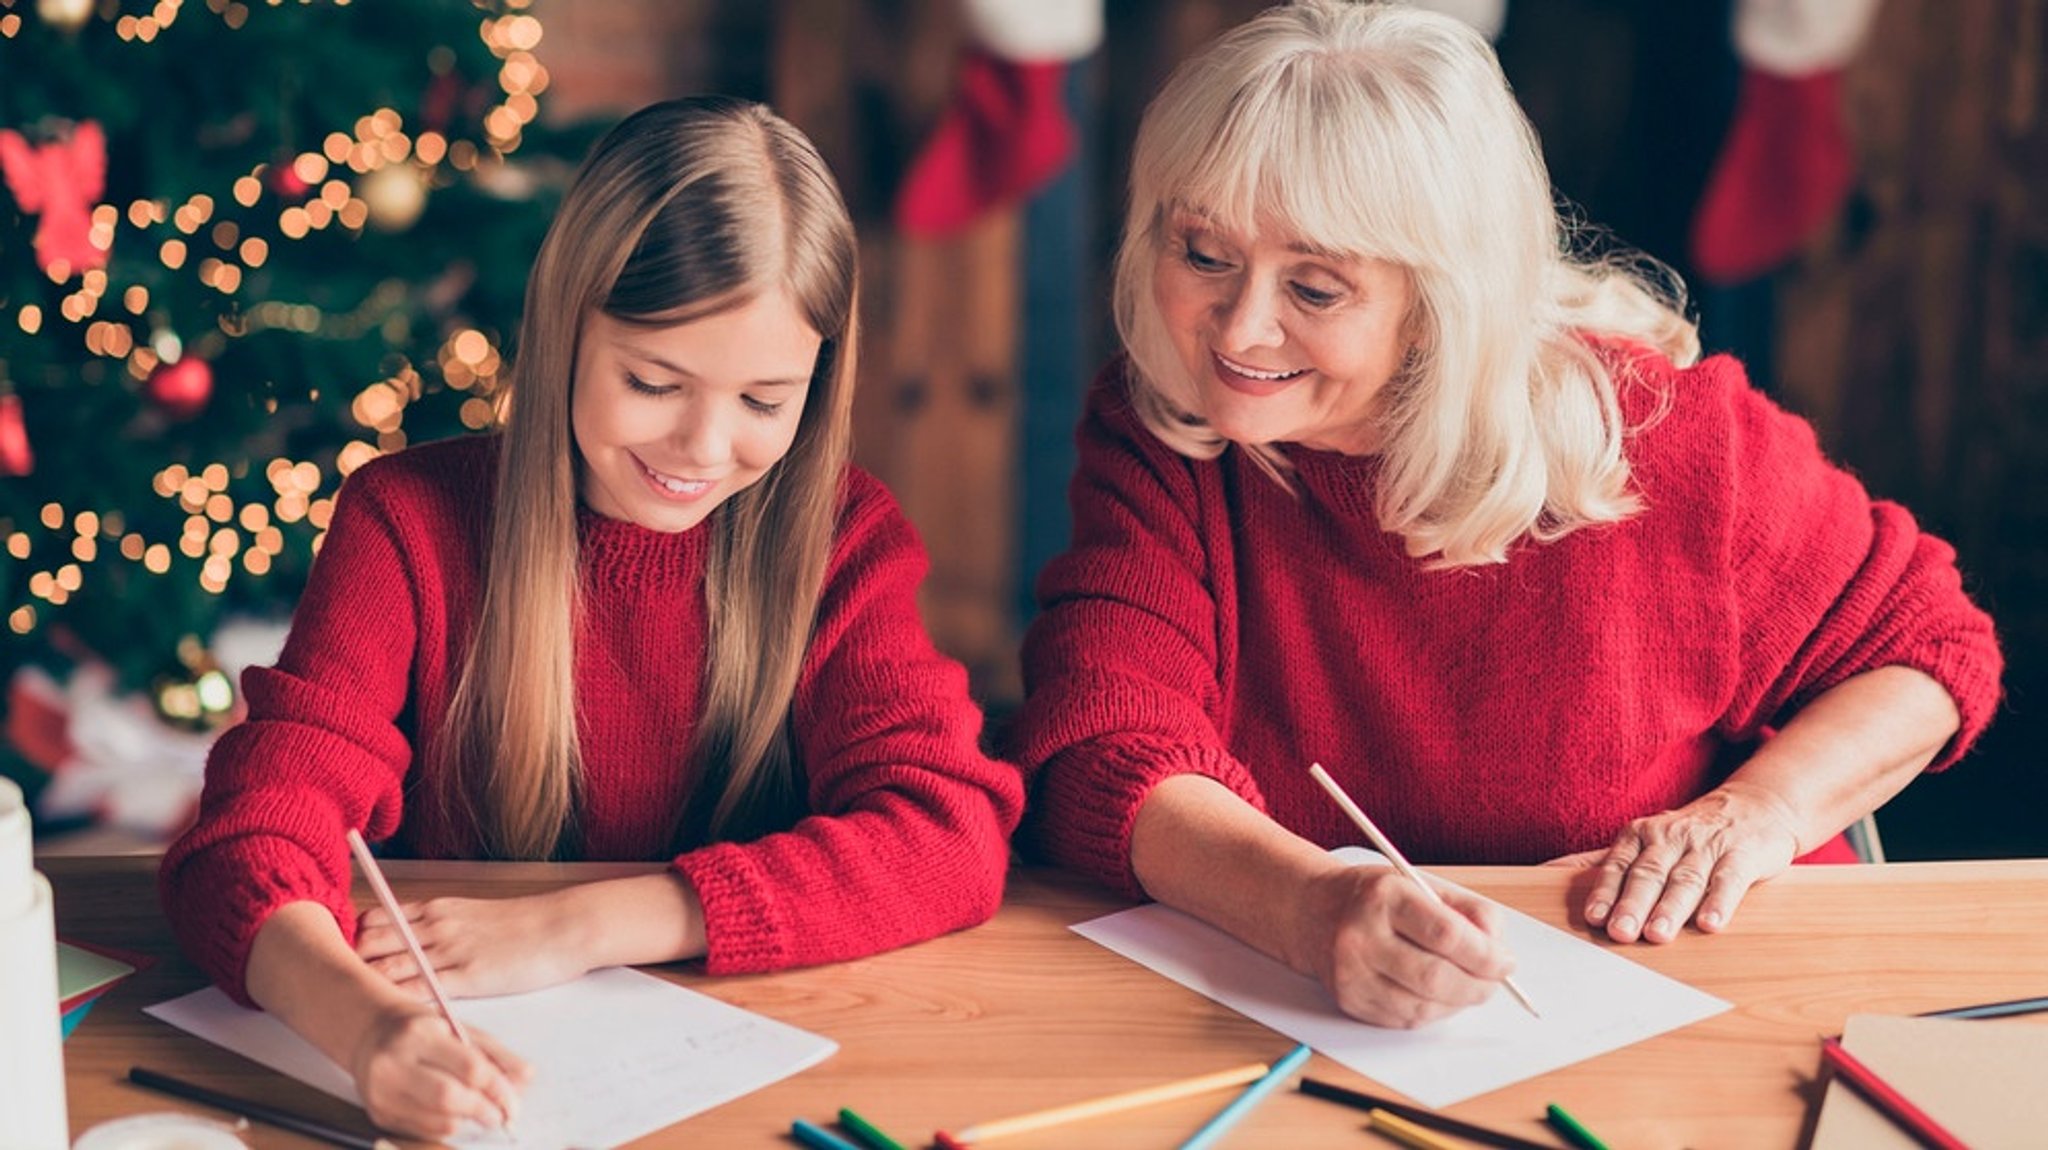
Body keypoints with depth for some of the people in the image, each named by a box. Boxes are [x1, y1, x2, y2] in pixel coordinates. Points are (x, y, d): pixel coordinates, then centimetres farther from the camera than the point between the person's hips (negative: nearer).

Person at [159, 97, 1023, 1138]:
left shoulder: (846, 539, -2)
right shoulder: (410, 522, -5)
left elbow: (950, 835, -15)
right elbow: (255, 837, -16)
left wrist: (579, 926, -25)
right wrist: (363, 1020, -39)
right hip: (478, 1096, 0)